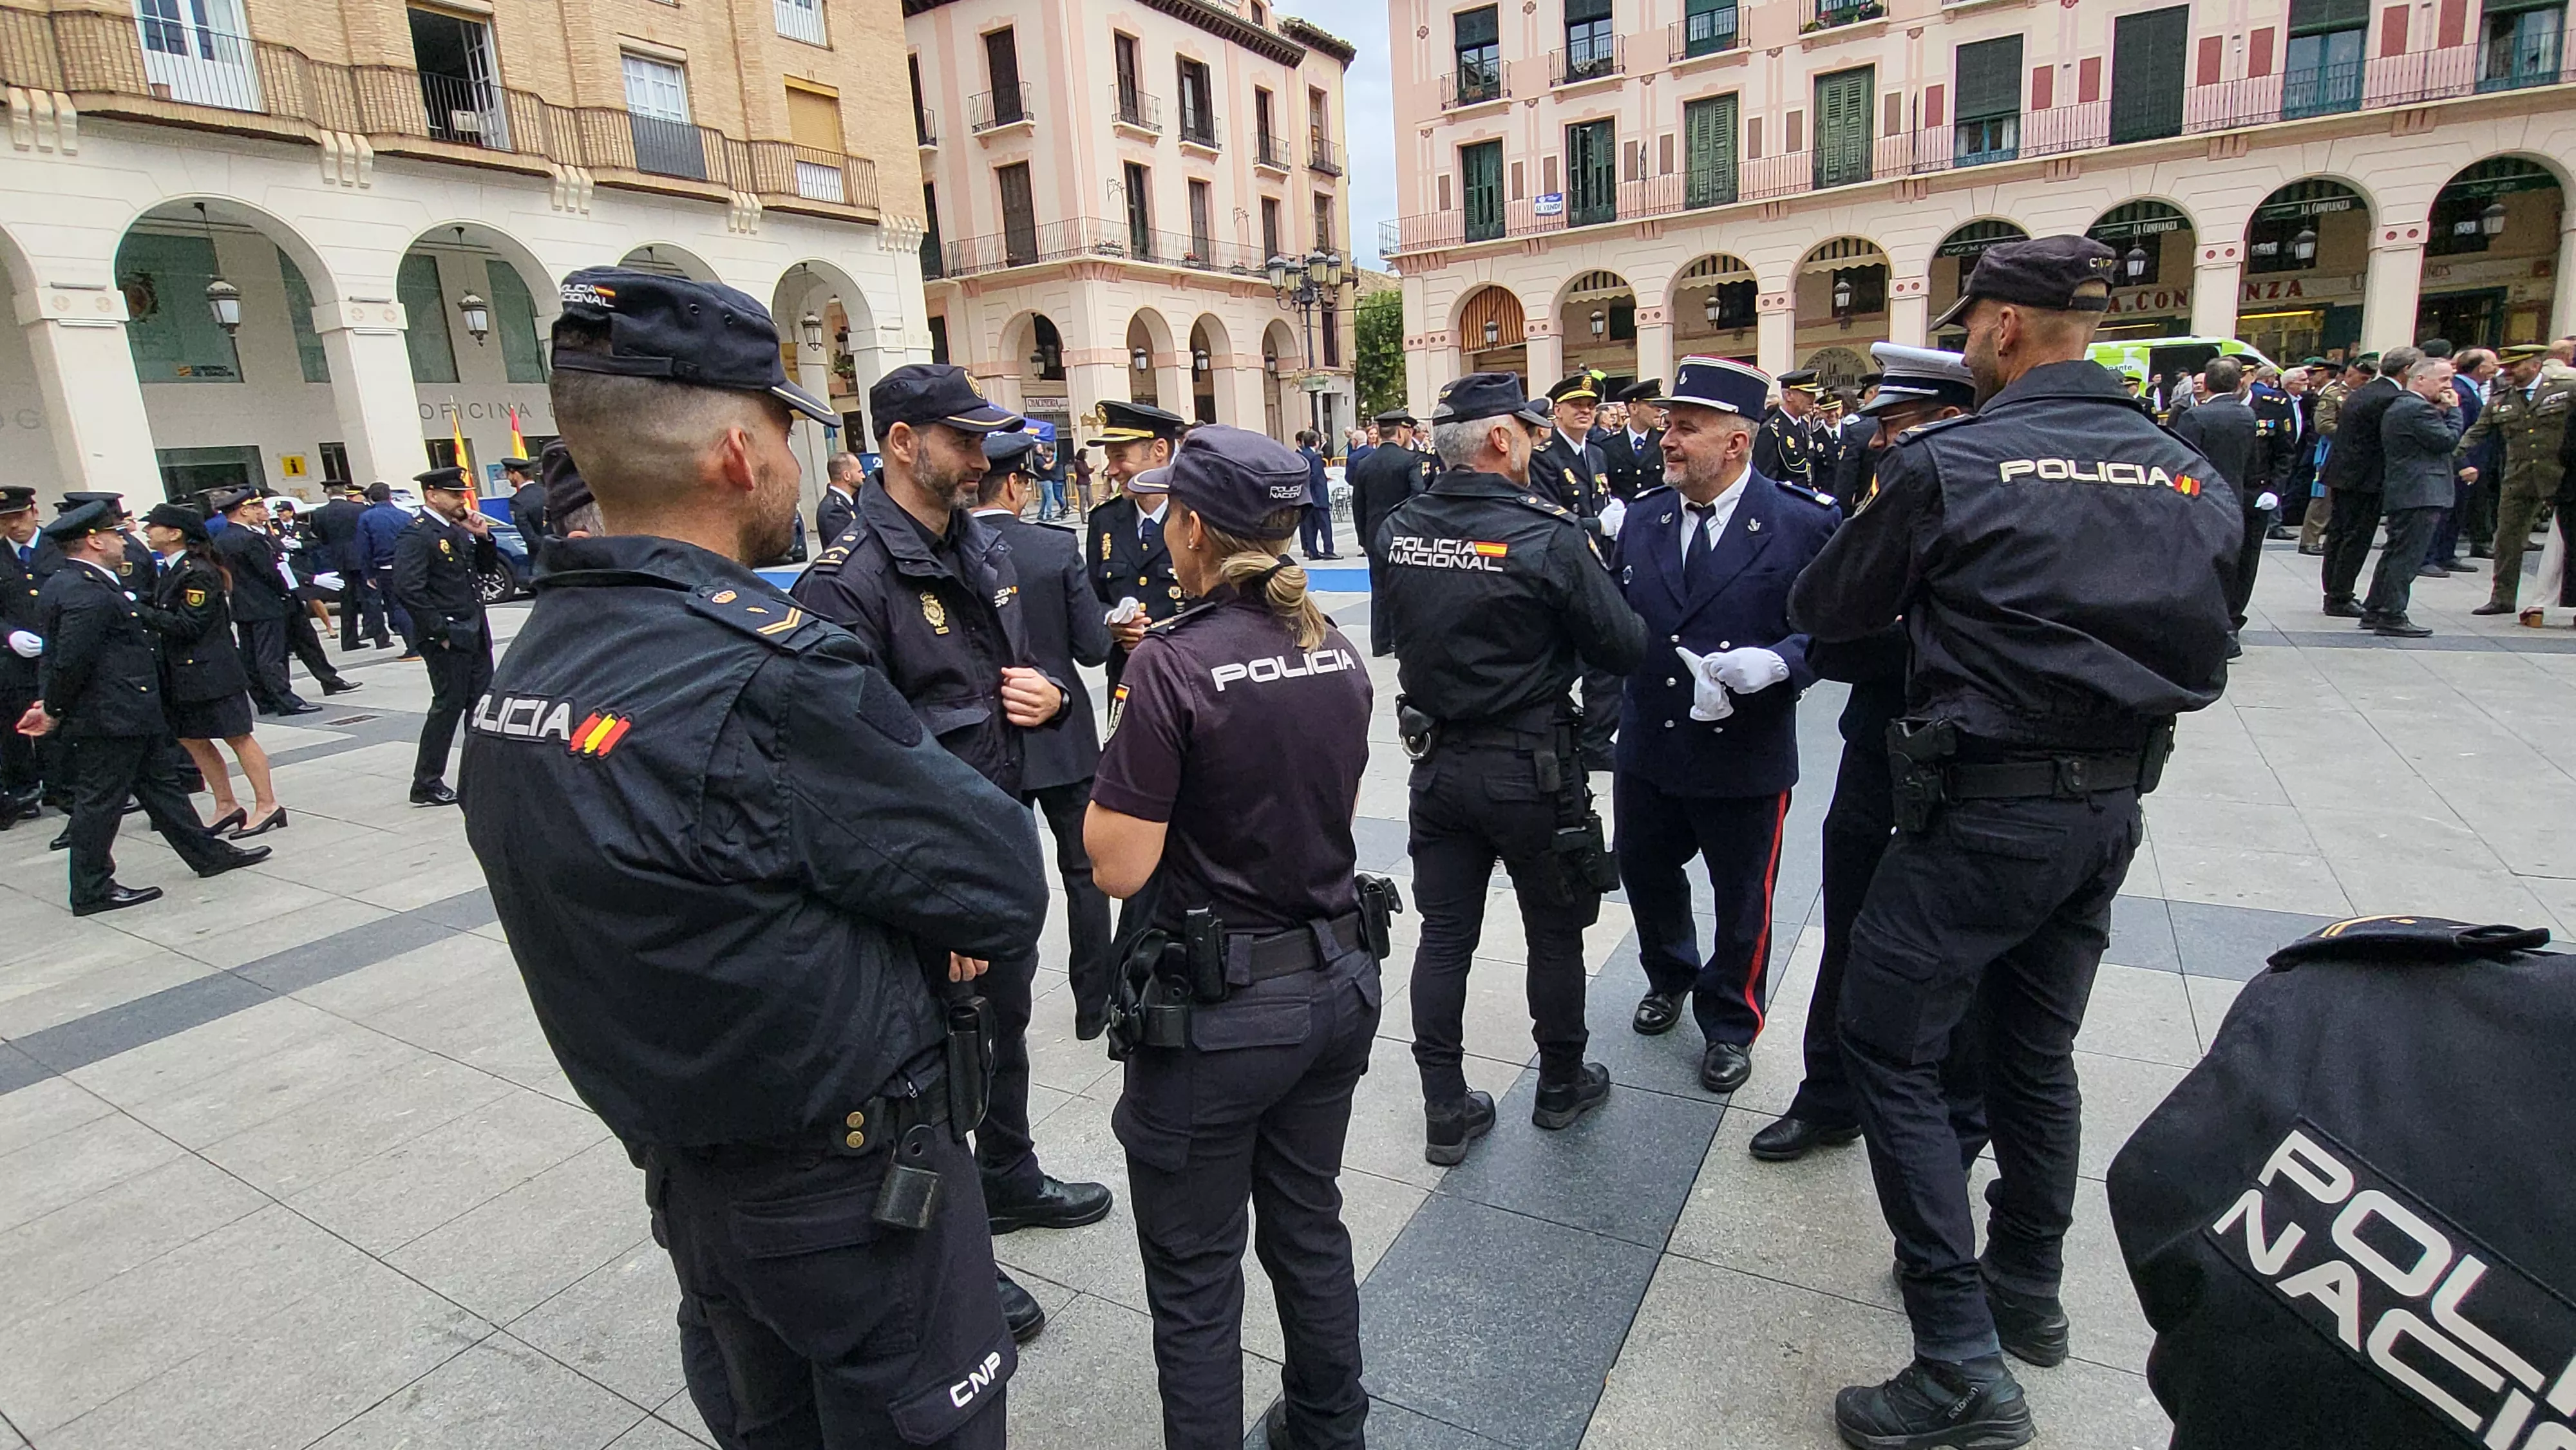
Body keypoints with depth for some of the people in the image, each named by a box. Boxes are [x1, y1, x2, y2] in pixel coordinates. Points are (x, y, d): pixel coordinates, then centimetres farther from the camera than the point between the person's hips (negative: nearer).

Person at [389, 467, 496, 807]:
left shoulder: (458, 530, 10)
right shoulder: (416, 536, -14)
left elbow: (485, 566, 21)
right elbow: (408, 589, -21)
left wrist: (482, 537, 2)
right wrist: (440, 632, -19)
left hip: (475, 634, 8)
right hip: (447, 639, -8)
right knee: (448, 706, -1)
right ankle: (427, 785, 10)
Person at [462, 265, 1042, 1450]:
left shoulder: (524, 669, -1)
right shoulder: (767, 675, -30)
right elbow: (1006, 889, -22)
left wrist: (903, 924, -4)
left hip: (682, 1169, 8)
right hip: (853, 1185, -8)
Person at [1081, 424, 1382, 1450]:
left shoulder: (1174, 663, -20)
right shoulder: (1336, 651, 0)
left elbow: (1118, 865, -19)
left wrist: (1116, 756, -3)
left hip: (1215, 1008, -7)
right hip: (1337, 980, 7)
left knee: (1194, 1271, 13)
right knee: (1309, 1227, 25)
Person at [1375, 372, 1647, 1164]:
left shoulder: (1396, 531, -3)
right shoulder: (1550, 536, -18)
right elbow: (1623, 649, -10)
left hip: (1437, 763, 4)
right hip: (1530, 768, -4)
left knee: (1444, 935, 13)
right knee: (1555, 931, 16)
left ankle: (1445, 1111, 22)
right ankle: (1561, 1084, 35)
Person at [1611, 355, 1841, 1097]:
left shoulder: (1804, 523, -11)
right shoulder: (1642, 517, 1)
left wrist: (1777, 662, -27)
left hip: (1745, 757, -4)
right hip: (1647, 749, 4)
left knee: (1741, 900, 13)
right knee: (1645, 871, 20)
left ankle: (1729, 1023, 38)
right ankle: (1670, 978, 50)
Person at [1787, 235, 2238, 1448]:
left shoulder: (1947, 464, -13)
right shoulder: (2187, 474, 6)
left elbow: (1825, 611, -3)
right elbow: (2201, 656, 14)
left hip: (1984, 810, -7)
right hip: (2110, 807, 7)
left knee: (1889, 1049, 2)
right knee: (2036, 1050, 20)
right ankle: (2026, 1291, 39)